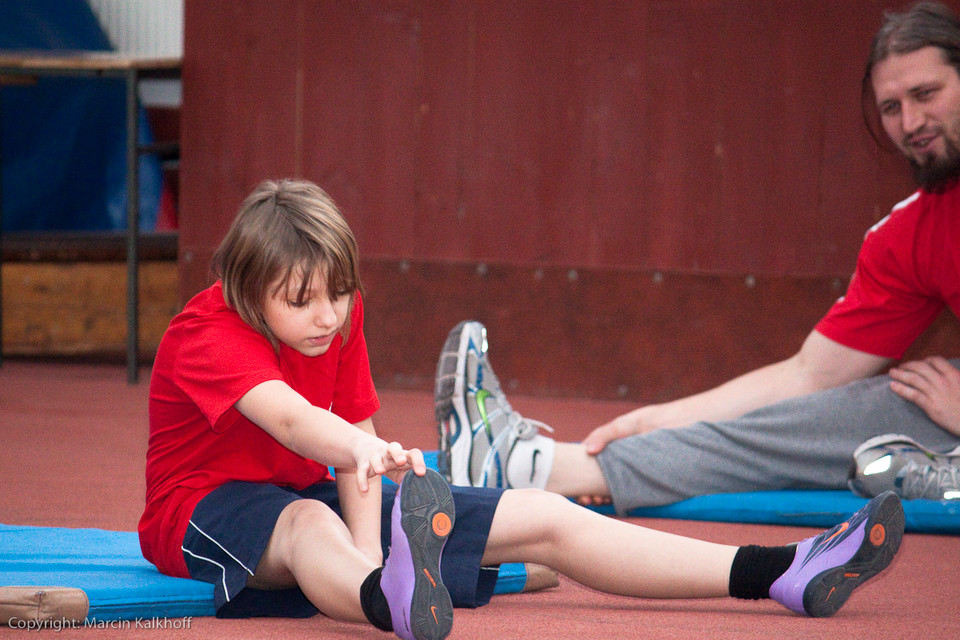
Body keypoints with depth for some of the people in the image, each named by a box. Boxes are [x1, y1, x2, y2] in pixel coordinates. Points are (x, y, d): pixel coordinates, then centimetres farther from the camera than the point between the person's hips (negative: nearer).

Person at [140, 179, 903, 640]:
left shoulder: (341, 321, -2)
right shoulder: (205, 334, -25)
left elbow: (354, 436, -6)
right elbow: (282, 413, -44)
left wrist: (368, 547, -24)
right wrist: (365, 450, -64)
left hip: (309, 496, 7)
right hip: (210, 508, -7)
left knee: (540, 519, -3)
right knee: (310, 525, -45)